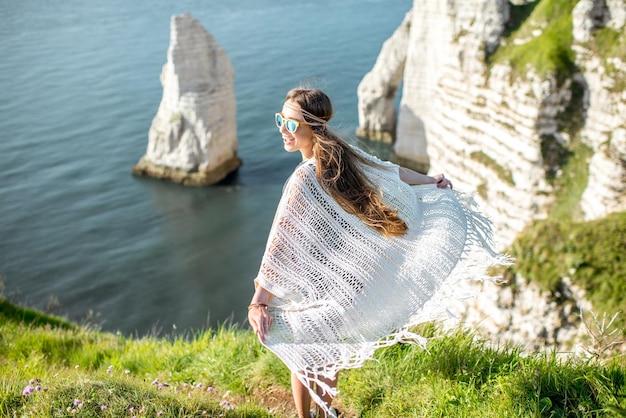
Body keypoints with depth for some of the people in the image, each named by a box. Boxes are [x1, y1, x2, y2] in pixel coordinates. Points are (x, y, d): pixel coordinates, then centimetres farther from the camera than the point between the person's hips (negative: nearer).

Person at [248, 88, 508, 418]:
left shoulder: (304, 179, -29)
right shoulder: (346, 155, -9)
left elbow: (280, 246, -33)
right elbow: (388, 171, 8)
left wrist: (259, 301, -34)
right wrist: (431, 182, 24)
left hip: (309, 283, -6)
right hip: (343, 279, 7)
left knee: (301, 354, 17)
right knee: (325, 353, 25)